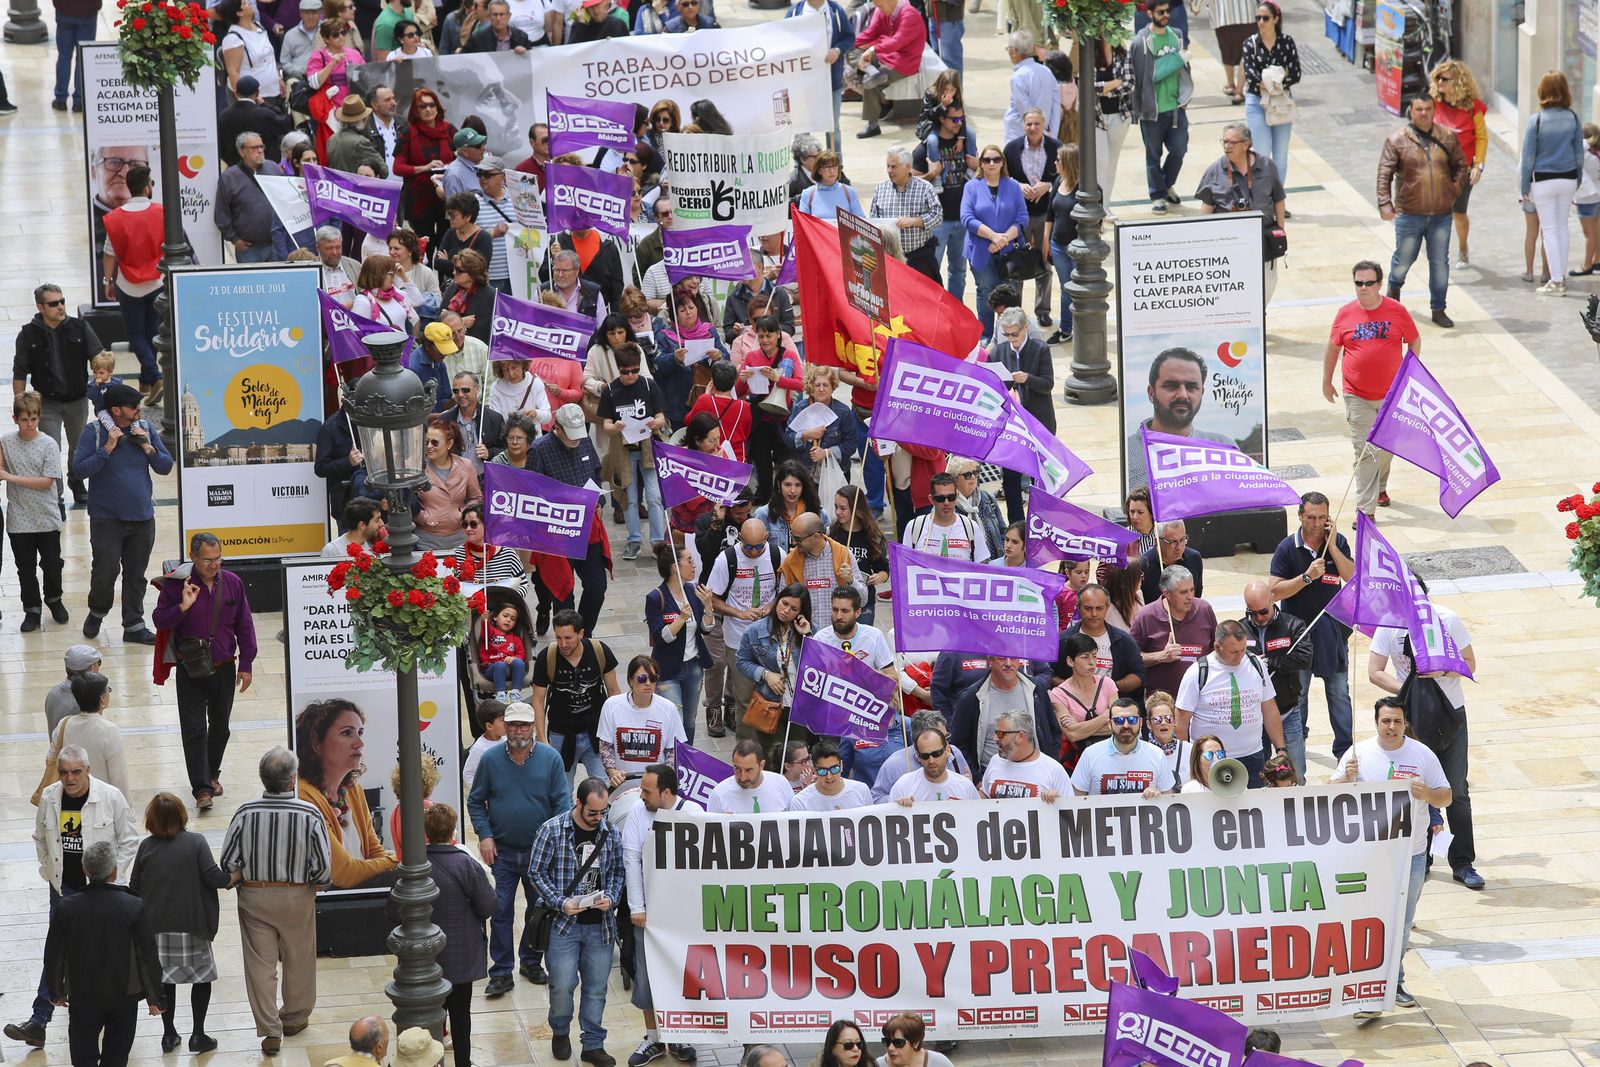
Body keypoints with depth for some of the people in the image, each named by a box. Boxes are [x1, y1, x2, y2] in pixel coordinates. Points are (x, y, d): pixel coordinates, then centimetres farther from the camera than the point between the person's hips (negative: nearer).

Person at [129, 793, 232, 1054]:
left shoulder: (147, 847, -1)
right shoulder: (195, 842, -9)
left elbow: (134, 888, 4)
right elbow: (213, 877, -14)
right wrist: (234, 877, 6)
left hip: (156, 925, 3)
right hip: (190, 925, -3)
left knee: (165, 979, 15)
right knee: (202, 975, 10)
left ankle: (169, 1034, 18)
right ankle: (198, 1035, 7)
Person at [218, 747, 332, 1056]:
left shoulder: (246, 813, -17)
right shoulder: (310, 815, -19)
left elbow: (227, 862, -11)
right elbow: (324, 868, -15)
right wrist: (310, 880, 7)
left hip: (254, 897, 0)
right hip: (297, 897, 0)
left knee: (260, 964, 10)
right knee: (298, 960, 21)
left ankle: (270, 1030, 10)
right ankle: (294, 1017, 38)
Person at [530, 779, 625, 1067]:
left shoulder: (609, 832, 3)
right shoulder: (552, 830, -8)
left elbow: (617, 871, 13)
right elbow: (537, 871, -3)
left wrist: (611, 899, -6)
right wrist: (560, 903, -14)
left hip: (600, 923, 3)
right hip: (564, 923, -3)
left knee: (596, 987, 7)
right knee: (562, 985, -3)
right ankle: (560, 1033, 24)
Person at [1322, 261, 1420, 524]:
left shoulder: (1396, 311, -4)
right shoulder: (1345, 314, -4)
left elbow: (1414, 341, 7)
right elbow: (1332, 348, 8)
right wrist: (1327, 382, 12)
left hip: (1391, 393, 1)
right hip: (1357, 396, -1)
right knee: (1365, 451, -8)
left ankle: (1380, 488, 44)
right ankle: (1366, 510, -9)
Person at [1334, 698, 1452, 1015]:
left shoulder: (1422, 755, 0)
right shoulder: (1358, 753, -2)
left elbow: (1446, 797, 4)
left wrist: (1428, 794, -18)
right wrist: (1347, 779, -19)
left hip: (1412, 855, 2)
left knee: (1402, 926, 13)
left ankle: (1394, 982, 28)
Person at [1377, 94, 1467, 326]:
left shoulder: (1447, 138, 4)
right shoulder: (1397, 140, -5)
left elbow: (1460, 165, 17)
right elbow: (1384, 173, -7)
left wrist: (1455, 189, 3)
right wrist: (1384, 203, -17)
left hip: (1441, 215, 2)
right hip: (1409, 214, -2)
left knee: (1440, 263, 5)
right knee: (1404, 259, 8)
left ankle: (1438, 310, 16)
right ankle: (1394, 289, 39)